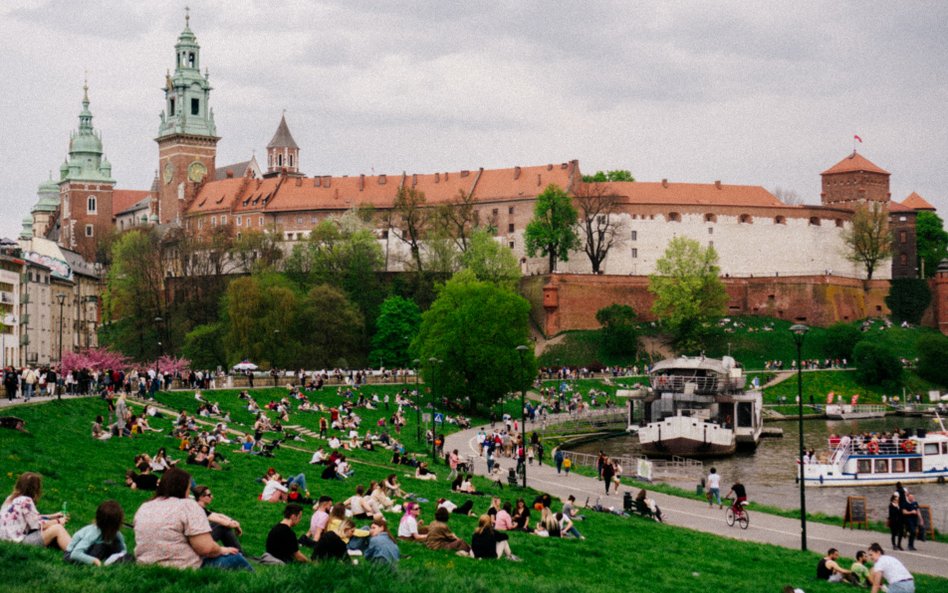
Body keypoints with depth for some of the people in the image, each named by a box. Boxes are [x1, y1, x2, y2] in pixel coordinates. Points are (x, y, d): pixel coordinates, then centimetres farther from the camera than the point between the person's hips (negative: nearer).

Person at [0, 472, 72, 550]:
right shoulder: (26, 501, -16)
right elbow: (38, 525, -13)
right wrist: (58, 521, 2)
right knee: (57, 529, -10)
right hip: (19, 542, -10)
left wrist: (52, 516, 24)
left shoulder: (12, 498, 12)